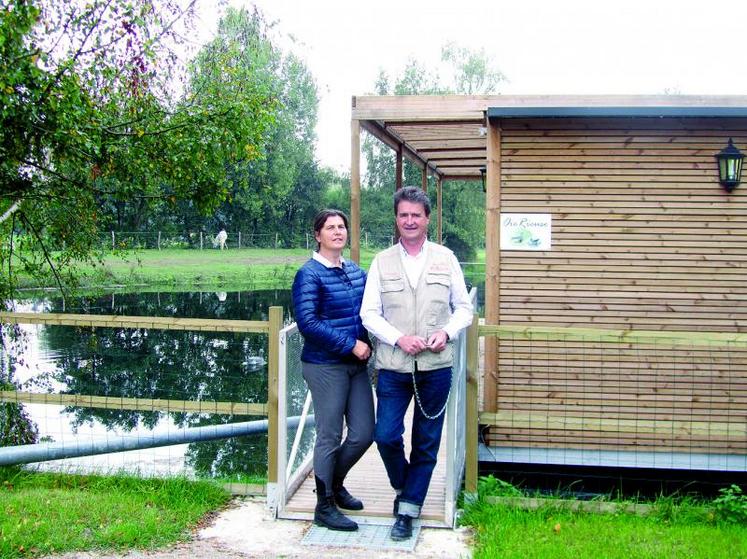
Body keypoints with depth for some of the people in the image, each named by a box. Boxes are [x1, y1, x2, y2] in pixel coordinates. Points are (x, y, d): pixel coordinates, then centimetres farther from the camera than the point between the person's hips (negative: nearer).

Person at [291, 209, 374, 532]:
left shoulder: (356, 271, 10)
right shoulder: (310, 274, -10)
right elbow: (308, 323, -17)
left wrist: (368, 342, 1)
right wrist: (351, 344, -18)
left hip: (356, 364, 7)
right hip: (325, 365, -7)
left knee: (364, 434, 9)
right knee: (330, 437, 2)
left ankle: (335, 483, 34)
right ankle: (325, 506, 18)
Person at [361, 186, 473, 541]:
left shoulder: (445, 258, 4)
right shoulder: (382, 262, 3)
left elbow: (463, 307, 8)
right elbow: (369, 313, 1)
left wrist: (446, 332, -11)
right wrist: (399, 338, -15)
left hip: (435, 367, 1)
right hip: (394, 366, 0)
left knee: (426, 442, 7)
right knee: (386, 436, -4)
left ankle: (408, 510, 20)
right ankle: (403, 487, 26)